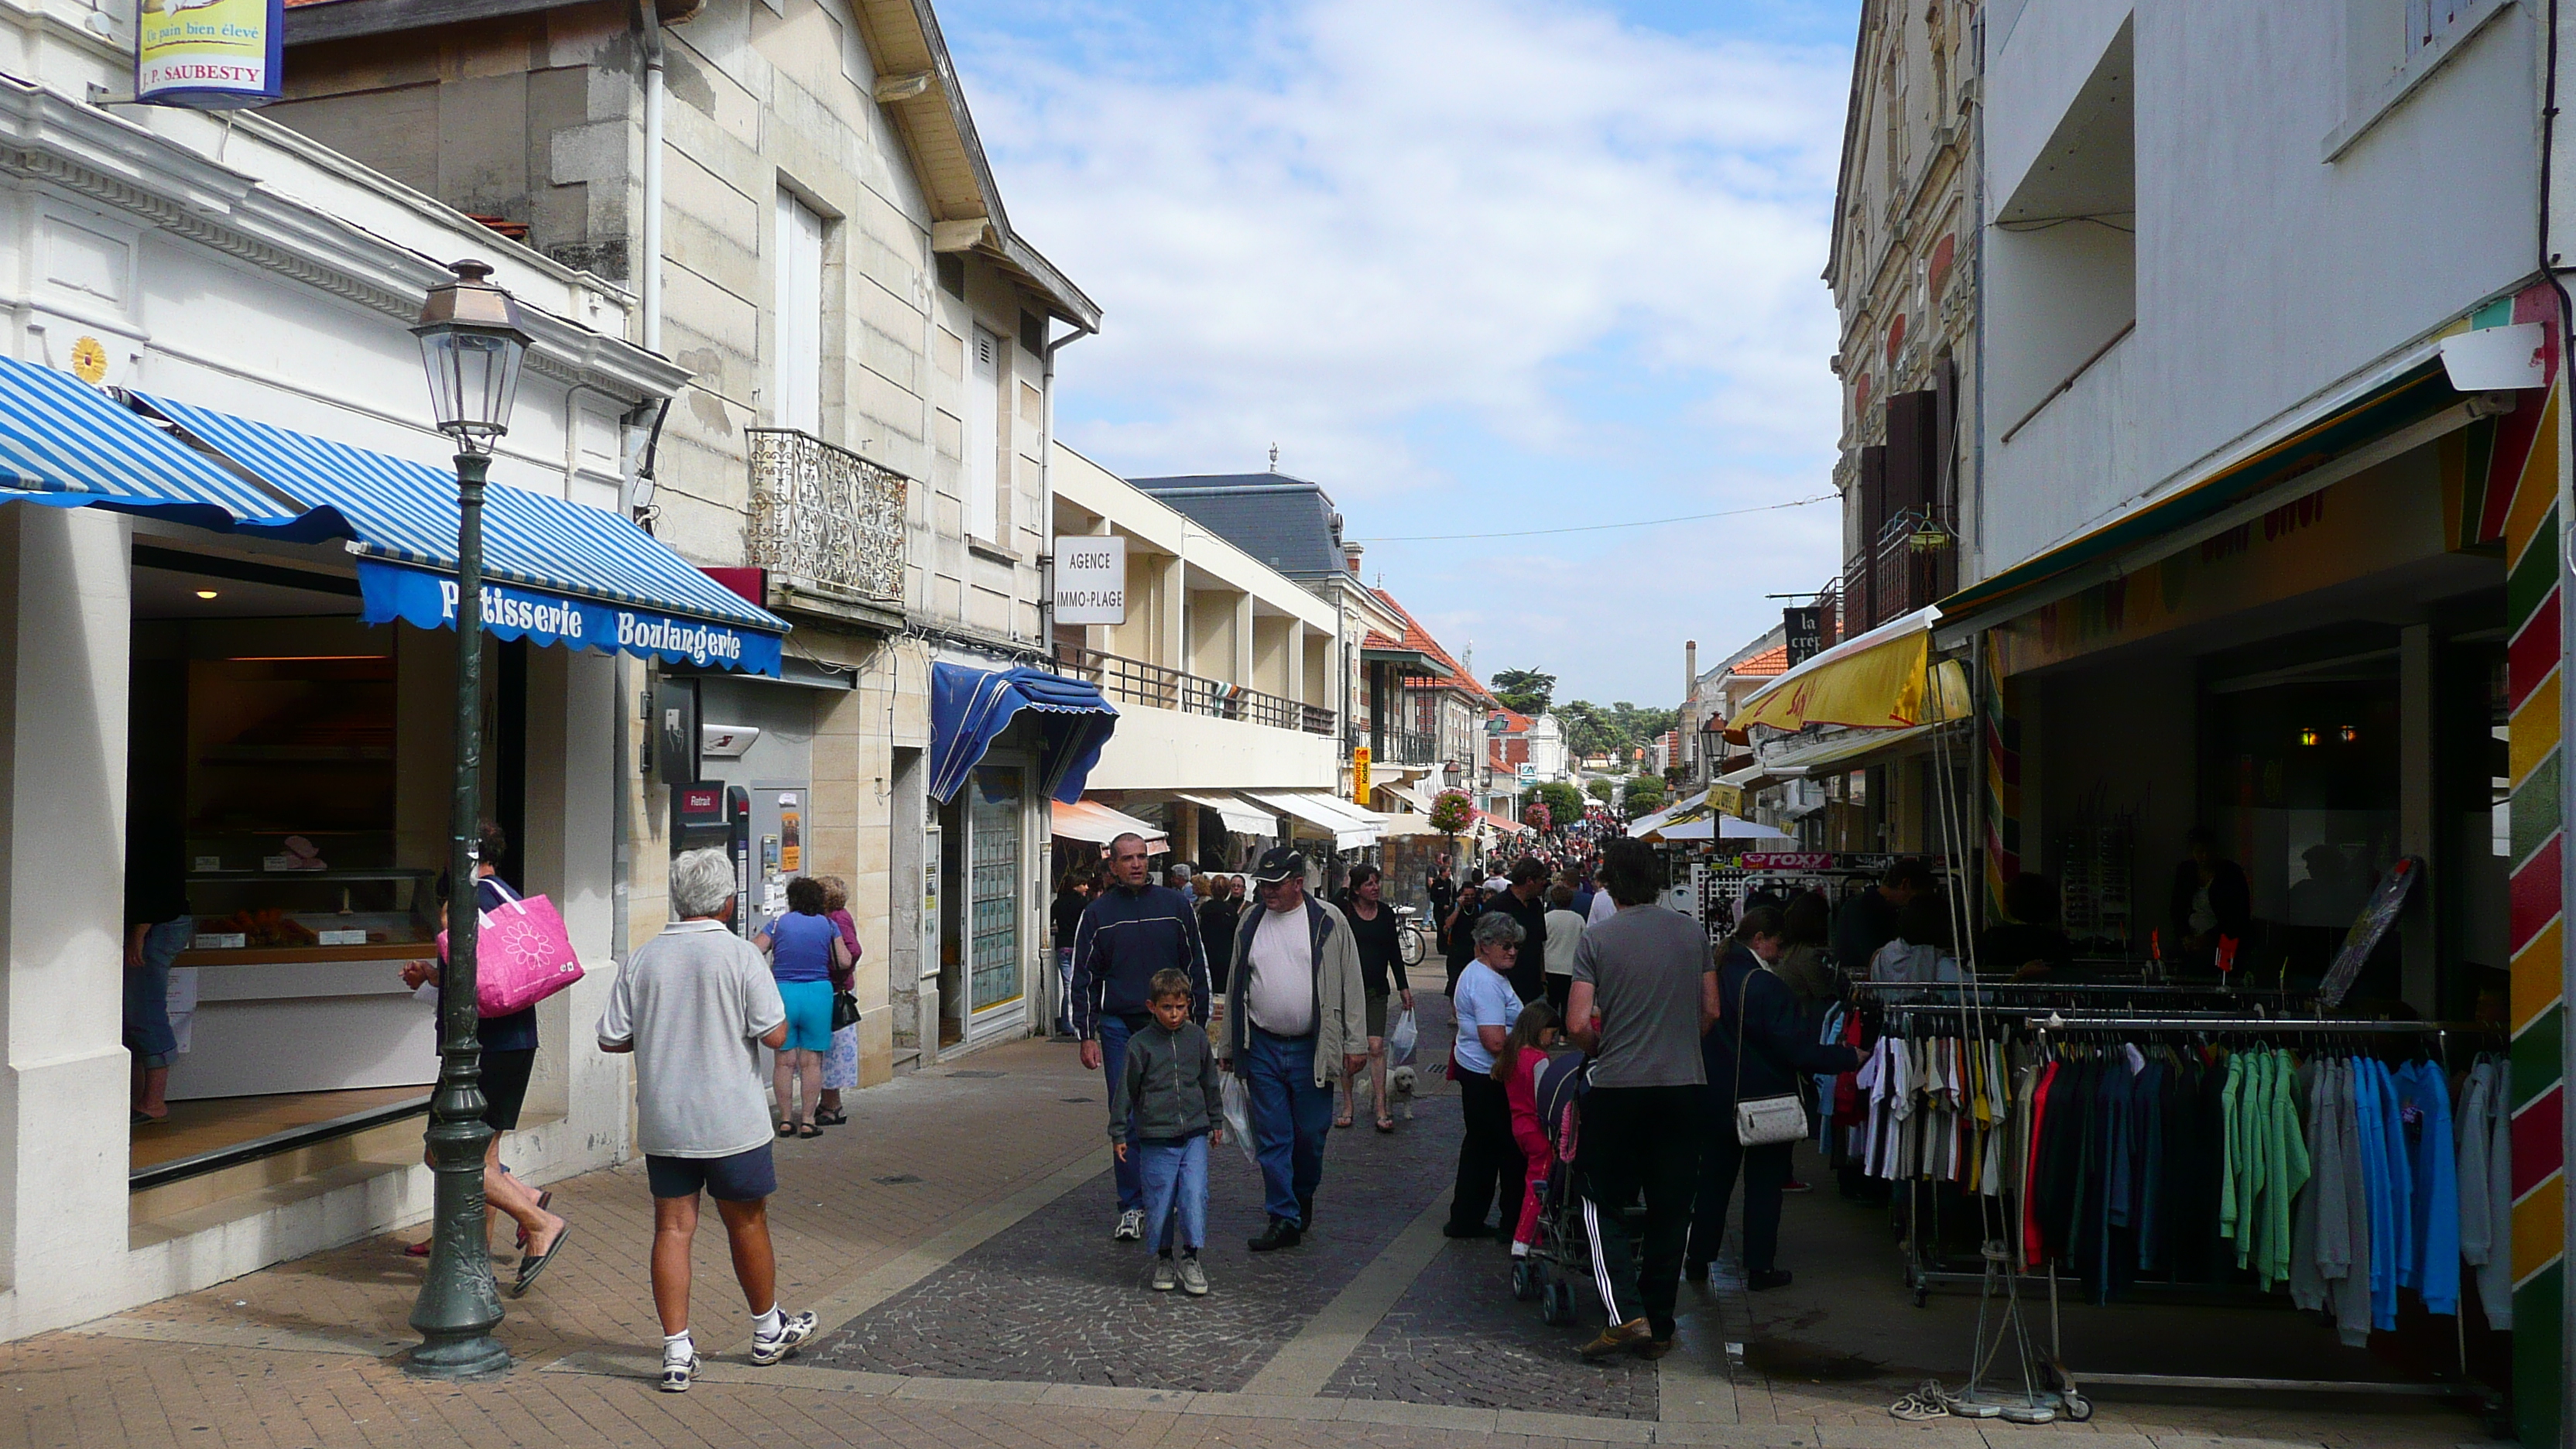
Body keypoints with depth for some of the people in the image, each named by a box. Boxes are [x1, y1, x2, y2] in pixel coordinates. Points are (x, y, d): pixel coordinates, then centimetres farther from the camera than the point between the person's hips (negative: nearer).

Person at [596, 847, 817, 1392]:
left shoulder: (643, 958, -1)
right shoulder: (739, 955, -11)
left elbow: (611, 1038, 2)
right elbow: (775, 1035, -14)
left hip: (662, 1122, 3)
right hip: (731, 1121, -3)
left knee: (673, 1229, 7)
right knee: (747, 1224, 13)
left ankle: (676, 1351, 6)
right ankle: (768, 1331, 30)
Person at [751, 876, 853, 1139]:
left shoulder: (779, 924, 3)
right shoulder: (828, 925, 3)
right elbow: (844, 962, -1)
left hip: (783, 992, 0)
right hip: (818, 993, 0)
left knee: (784, 1061, 7)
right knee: (812, 1062, 4)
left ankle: (785, 1120, 10)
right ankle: (808, 1121, 5)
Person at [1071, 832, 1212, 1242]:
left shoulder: (1176, 905, 5)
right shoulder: (1098, 913, 6)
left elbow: (1196, 969, 9)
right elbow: (1084, 978, 8)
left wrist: (1198, 1024, 4)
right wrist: (1087, 1035, 0)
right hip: (1119, 1027, 0)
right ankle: (1132, 1207, 6)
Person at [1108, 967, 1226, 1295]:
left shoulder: (1197, 1037, 5)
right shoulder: (1140, 1044, -4)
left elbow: (1210, 1081, 18)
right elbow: (1125, 1090, 2)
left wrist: (1216, 1120, 24)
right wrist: (1118, 1133, 3)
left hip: (1194, 1135, 2)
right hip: (1156, 1138, -2)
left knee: (1195, 1195, -7)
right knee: (1160, 1200, 3)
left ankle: (1191, 1259, 9)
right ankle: (1163, 1259, 22)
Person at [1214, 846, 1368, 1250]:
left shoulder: (1329, 922, -2)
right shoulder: (1250, 925, 8)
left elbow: (1352, 985, 0)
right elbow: (1234, 989, 15)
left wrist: (1354, 1043, -3)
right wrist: (1229, 1048, 15)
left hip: (1312, 1049, -3)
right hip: (1262, 1047, 3)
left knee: (1311, 1135, 6)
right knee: (1272, 1138, 2)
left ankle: (1303, 1199, 31)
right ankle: (1284, 1219, 9)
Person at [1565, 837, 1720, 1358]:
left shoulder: (1597, 938, -7)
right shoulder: (1693, 933, 3)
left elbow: (1577, 1024, -10)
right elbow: (1711, 1012, 9)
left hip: (1618, 1087, -3)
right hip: (1685, 1087, 3)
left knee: (1603, 1203, 9)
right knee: (1670, 1210, 12)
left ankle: (1626, 1314, -6)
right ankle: (1660, 1326, 18)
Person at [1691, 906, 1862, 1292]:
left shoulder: (1715, 976, 0)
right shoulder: (1766, 986, -21)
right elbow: (1798, 1049, -22)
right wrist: (1850, 1058, -13)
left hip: (1716, 1099, 6)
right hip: (1766, 1100, -6)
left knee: (1713, 1180, 16)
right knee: (1764, 1184, 7)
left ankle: (1698, 1260, 22)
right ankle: (1760, 1267, 11)